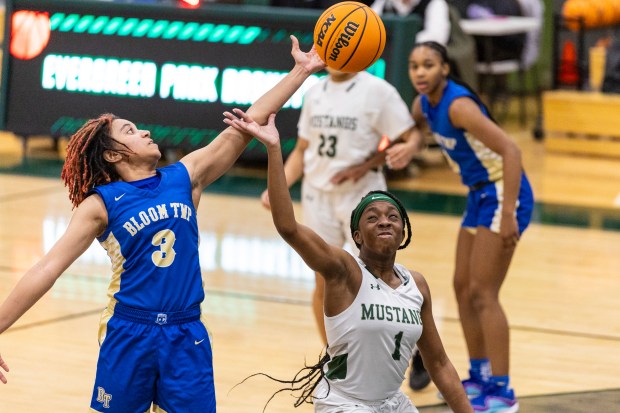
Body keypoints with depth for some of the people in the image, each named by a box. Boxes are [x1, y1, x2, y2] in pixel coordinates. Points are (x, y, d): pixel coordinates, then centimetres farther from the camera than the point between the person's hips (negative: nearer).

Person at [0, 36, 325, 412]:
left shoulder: (185, 177, 5)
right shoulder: (101, 204, -6)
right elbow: (48, 269, -10)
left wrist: (302, 71, -1)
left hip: (186, 336, 3)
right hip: (129, 335, -3)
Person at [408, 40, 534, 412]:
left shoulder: (458, 105, -25)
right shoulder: (424, 104, 2)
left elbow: (511, 150, -31)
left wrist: (508, 214, -33)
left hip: (504, 194, -9)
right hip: (480, 195, 9)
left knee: (482, 293, -9)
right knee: (463, 288, 13)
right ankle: (480, 376, 25)